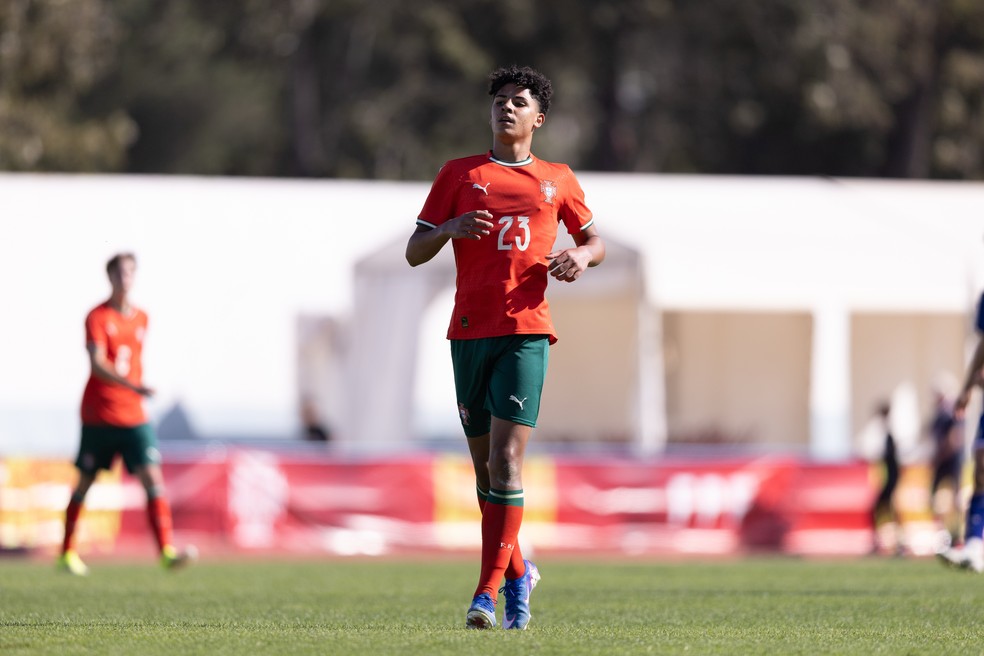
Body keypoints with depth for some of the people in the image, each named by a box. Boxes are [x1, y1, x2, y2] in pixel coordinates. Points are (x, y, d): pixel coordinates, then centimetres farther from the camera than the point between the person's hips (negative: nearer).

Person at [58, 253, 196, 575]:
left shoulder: (141, 318, 10)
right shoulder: (98, 317, -8)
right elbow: (97, 364, -21)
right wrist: (134, 386, -34)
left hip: (133, 415, 4)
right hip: (98, 413, -4)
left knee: (152, 477, -12)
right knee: (85, 483, 8)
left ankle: (167, 552, -20)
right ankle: (67, 553, 24)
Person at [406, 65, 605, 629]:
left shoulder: (558, 180, 13)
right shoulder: (460, 175, 12)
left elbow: (595, 240, 23)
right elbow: (415, 253, 10)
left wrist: (582, 255, -1)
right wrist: (450, 228, -11)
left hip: (526, 332, -2)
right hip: (470, 329, 2)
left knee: (506, 459, -15)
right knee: (485, 465, 8)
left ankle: (489, 592, -18)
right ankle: (518, 573, 27)